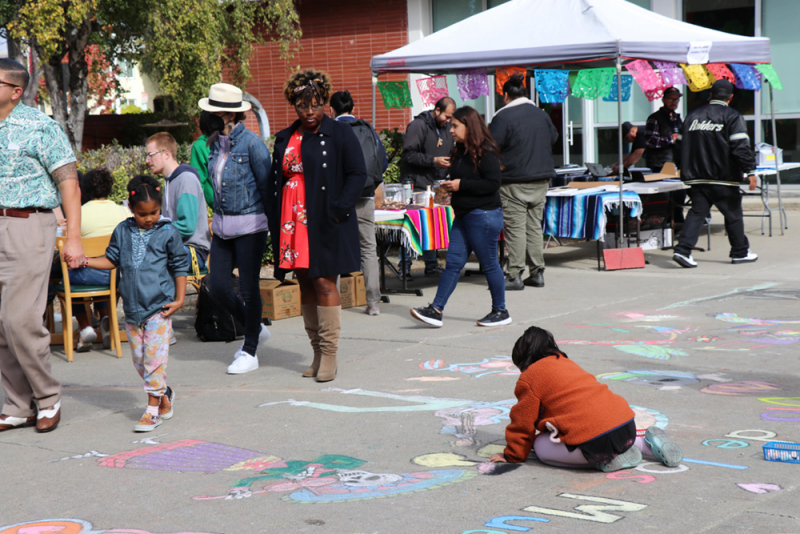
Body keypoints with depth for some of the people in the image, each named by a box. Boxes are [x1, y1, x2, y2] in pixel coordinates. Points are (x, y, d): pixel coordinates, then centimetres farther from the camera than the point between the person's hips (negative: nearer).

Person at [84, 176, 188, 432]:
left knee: (155, 356, -8)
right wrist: (85, 260, 1)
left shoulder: (168, 233, -3)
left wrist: (179, 299, -3)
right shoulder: (123, 231, 7)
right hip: (132, 308, 4)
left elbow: (180, 266, 2)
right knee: (139, 358, 9)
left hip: (159, 307, -4)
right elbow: (112, 260, 16)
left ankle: (153, 409, -2)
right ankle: (164, 394, 29)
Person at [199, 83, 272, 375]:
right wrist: (218, 216, 17)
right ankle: (255, 329, 26)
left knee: (249, 287, 1)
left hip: (249, 224, -7)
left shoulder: (251, 143, -12)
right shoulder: (215, 143, 9)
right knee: (217, 285, 5)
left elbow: (266, 184, -10)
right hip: (222, 226, 7)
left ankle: (250, 352, 13)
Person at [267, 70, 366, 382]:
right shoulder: (284, 139, 15)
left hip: (325, 223, -5)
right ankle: (317, 353, 16)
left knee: (324, 283, -8)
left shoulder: (339, 134, -1)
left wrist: (338, 210, -13)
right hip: (292, 222, 6)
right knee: (305, 284, 8)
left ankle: (329, 355, -2)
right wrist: (275, 222, 9)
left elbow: (358, 175, -4)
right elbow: (274, 181, 20)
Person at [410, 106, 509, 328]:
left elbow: (493, 183, -21)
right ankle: (436, 310, 1)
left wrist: (461, 185, -18)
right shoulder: (461, 151, 15)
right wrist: (450, 185, 5)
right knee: (453, 262, 4)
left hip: (484, 216, -9)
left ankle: (500, 311, 14)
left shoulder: (485, 152, -14)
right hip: (464, 216, 9)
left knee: (489, 264, 1)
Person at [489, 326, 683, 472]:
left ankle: (609, 460, -4)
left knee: (541, 448, 6)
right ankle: (648, 444, 16)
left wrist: (512, 455, 21)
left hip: (594, 440, -8)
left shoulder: (529, 378, 3)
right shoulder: (567, 363, 29)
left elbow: (523, 422, 7)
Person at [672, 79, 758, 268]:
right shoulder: (732, 117, -5)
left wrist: (687, 173, 26)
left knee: (697, 212, 3)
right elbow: (741, 147, -14)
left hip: (697, 177, 4)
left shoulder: (693, 116, 12)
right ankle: (740, 252, 19)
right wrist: (750, 171, -10)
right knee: (733, 214, 8)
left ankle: (683, 249, -12)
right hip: (723, 178, -4)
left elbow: (683, 145, 17)